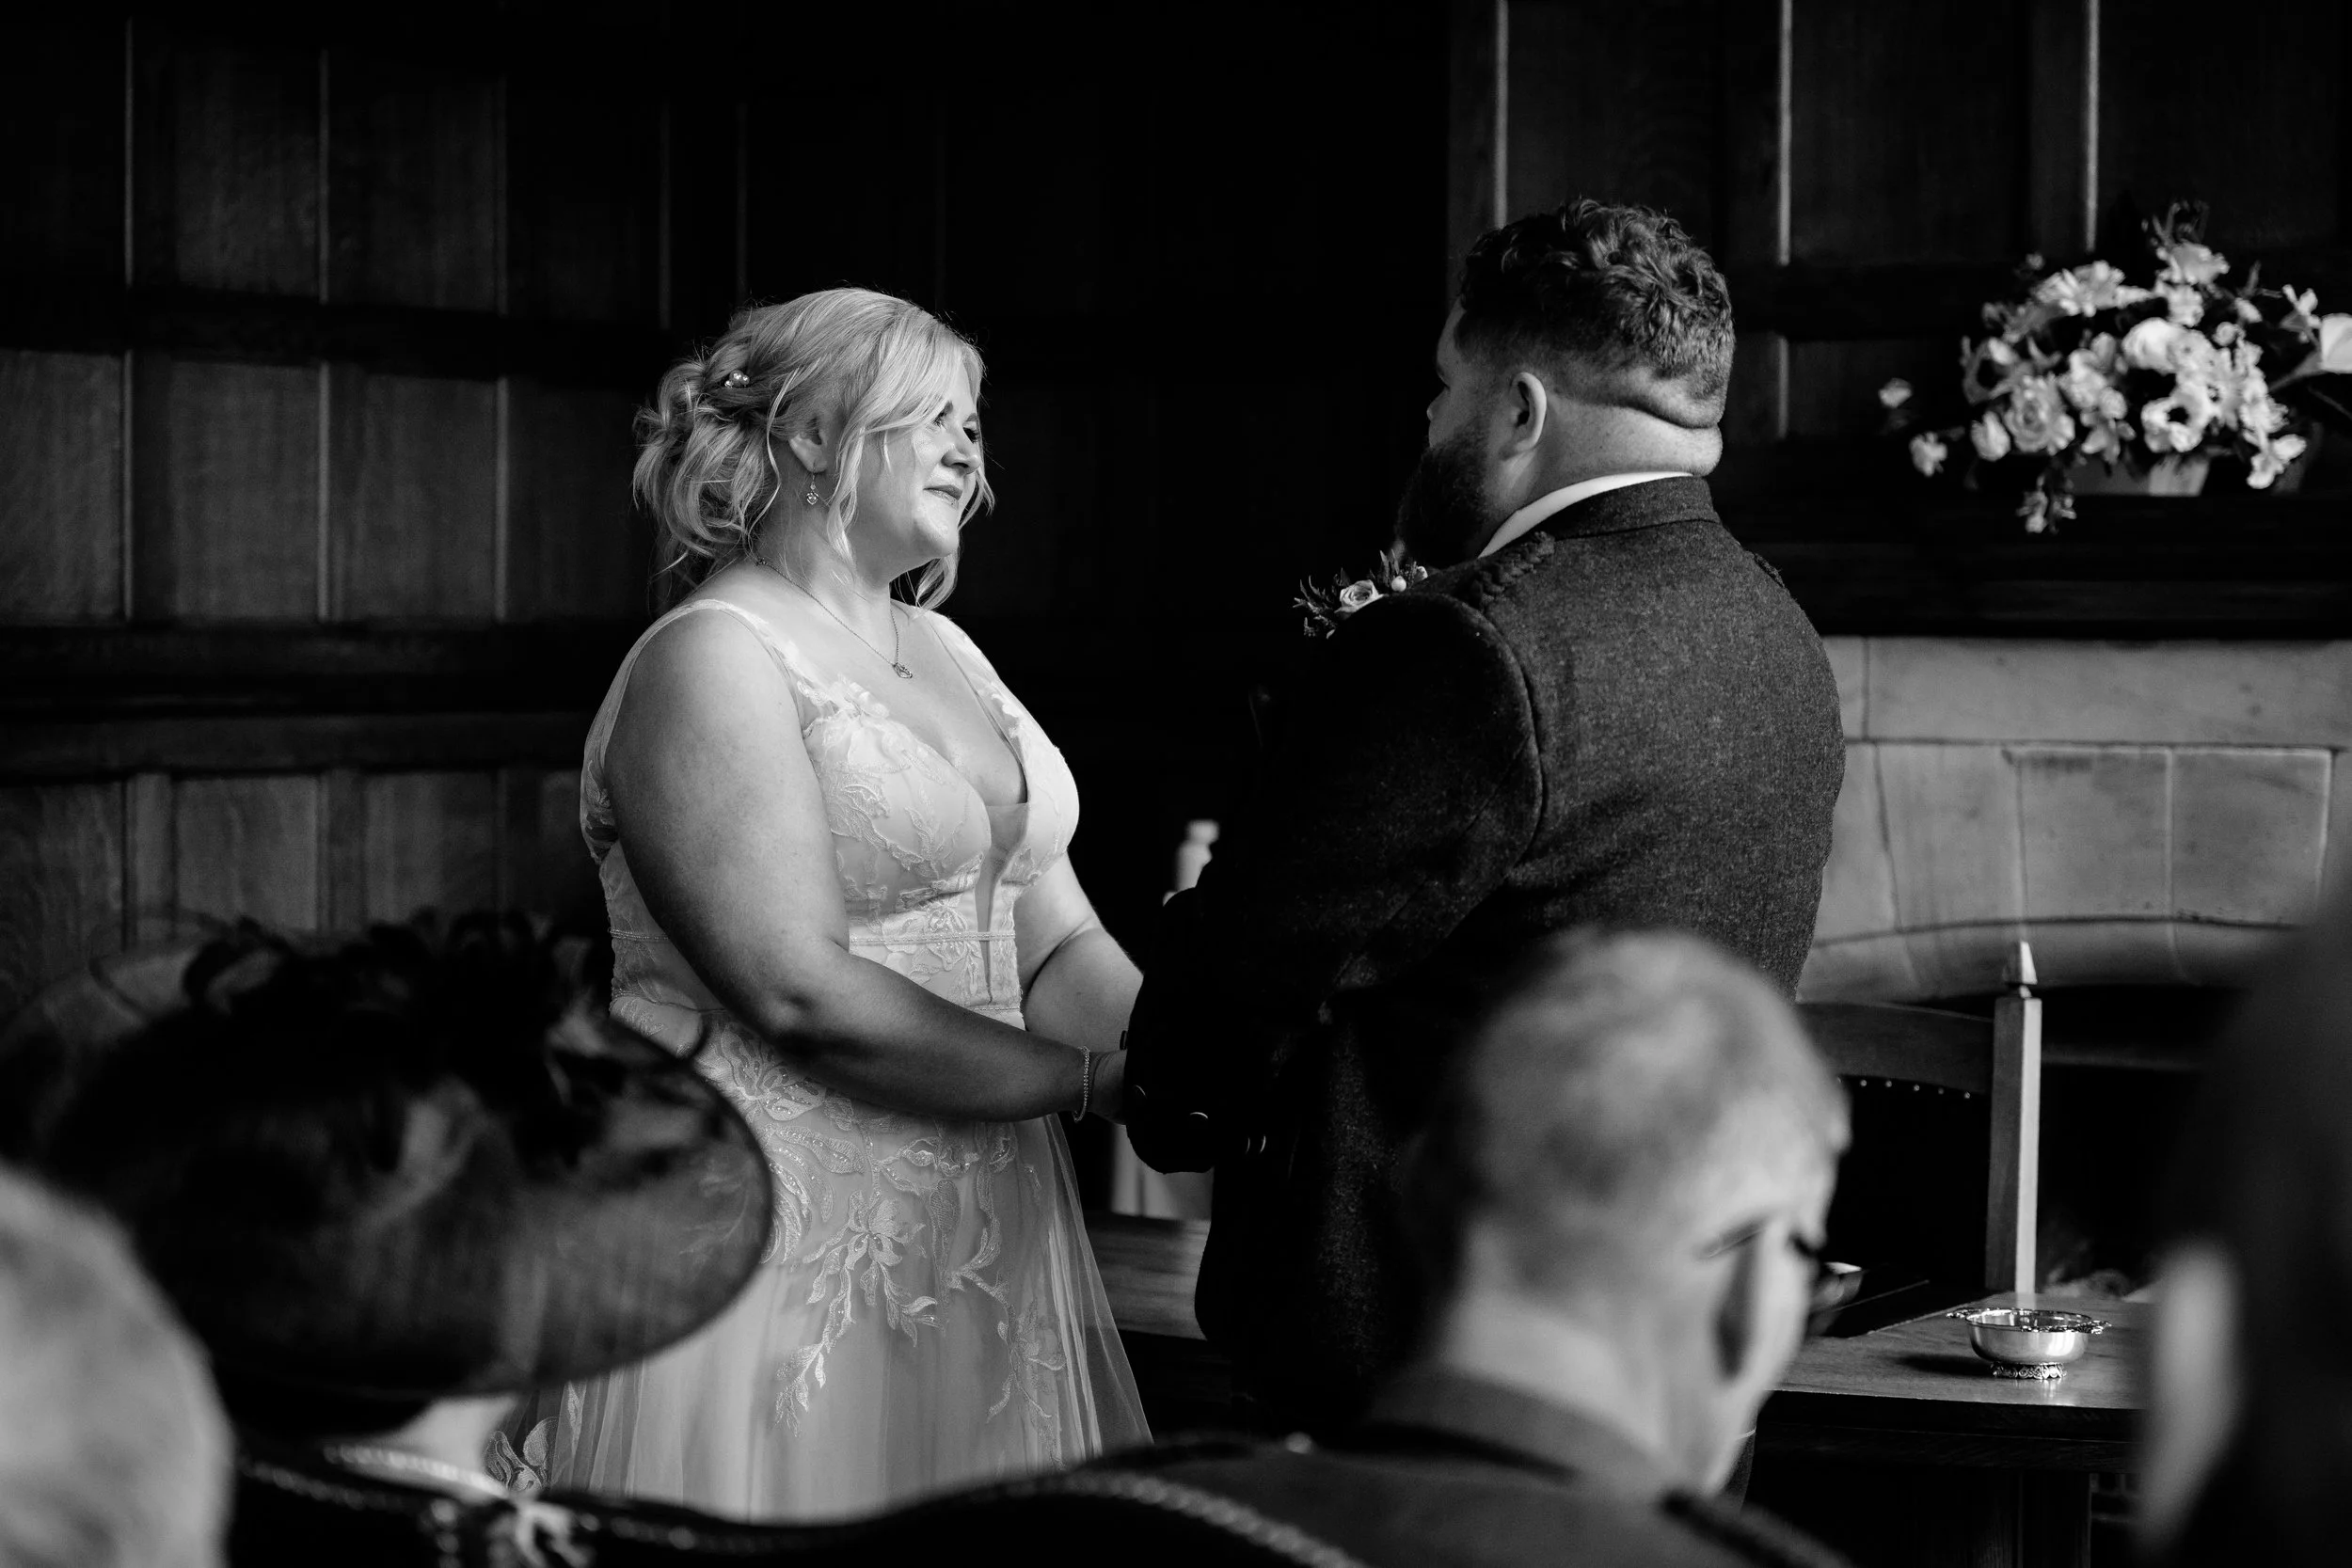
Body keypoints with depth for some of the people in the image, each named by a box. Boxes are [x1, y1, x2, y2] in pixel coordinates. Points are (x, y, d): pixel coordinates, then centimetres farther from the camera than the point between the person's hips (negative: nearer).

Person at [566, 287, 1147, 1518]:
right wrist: (1086, 1078, -15)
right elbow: (800, 992, -20)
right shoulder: (712, 659, -11)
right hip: (786, 1225, -8)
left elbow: (1061, 944, 11)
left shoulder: (943, 653, 15)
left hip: (982, 1222, 8)